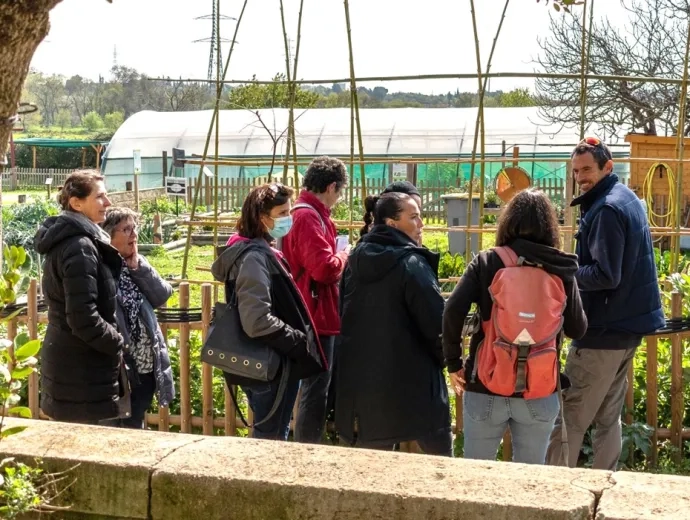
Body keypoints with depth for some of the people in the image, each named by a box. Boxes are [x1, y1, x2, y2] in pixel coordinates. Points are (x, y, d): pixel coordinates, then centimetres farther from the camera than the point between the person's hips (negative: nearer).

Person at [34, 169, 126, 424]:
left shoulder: (64, 240, 12)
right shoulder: (80, 247, -20)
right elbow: (83, 318, -25)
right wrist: (117, 343, -12)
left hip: (69, 364, 10)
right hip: (81, 371, -10)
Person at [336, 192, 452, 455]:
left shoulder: (357, 260, 8)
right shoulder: (411, 263, -14)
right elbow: (437, 321, -16)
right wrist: (443, 358, 2)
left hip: (362, 381, 6)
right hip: (413, 380, -6)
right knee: (439, 455, 10)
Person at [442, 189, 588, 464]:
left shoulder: (485, 262, -4)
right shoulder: (560, 270, -1)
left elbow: (453, 312, -15)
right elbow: (577, 329, 6)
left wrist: (454, 363, -2)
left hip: (485, 387, -1)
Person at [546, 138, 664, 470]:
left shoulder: (606, 209, -18)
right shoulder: (626, 198, 13)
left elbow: (605, 275, -24)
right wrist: (572, 268, 7)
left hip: (605, 329, -10)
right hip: (626, 323, 10)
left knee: (568, 419, -4)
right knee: (608, 418, 15)